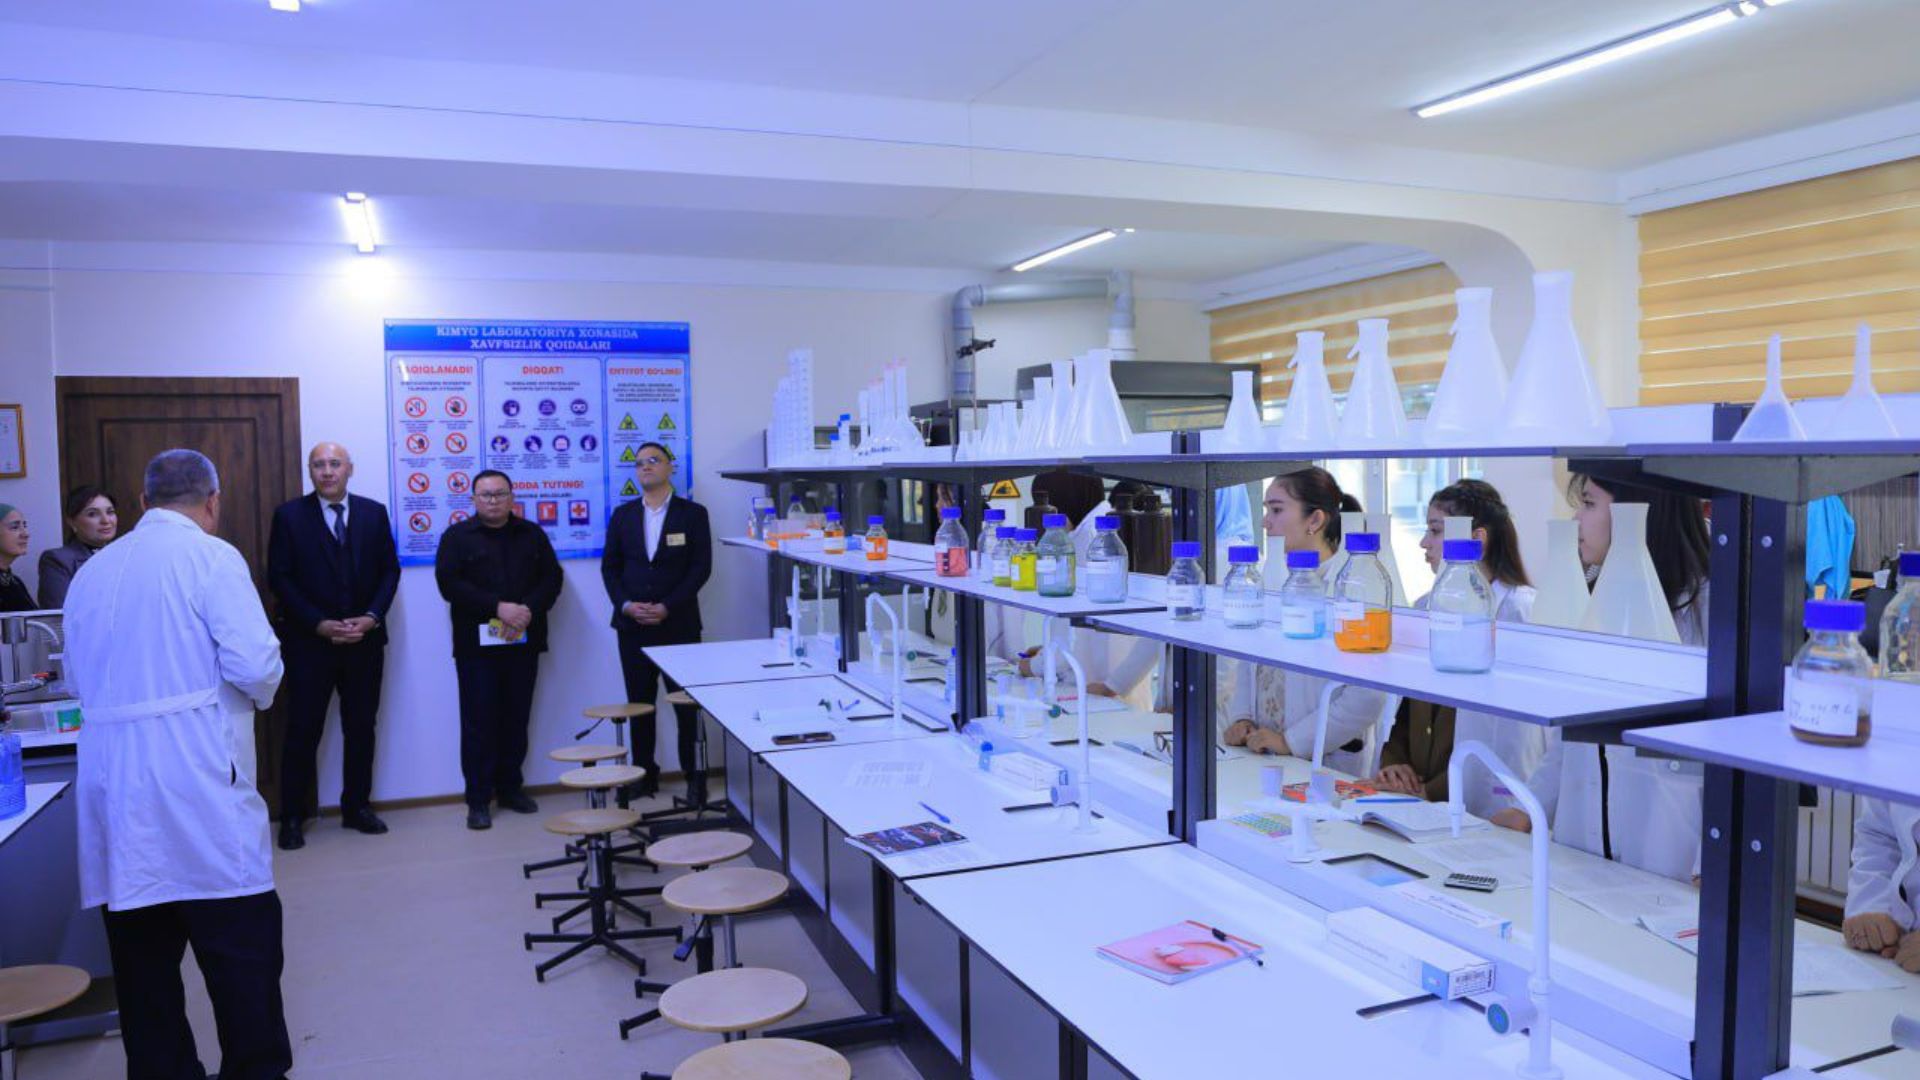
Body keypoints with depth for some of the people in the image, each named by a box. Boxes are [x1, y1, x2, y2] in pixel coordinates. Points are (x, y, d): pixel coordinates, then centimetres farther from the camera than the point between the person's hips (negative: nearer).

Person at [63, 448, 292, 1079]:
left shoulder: (92, 570, 12)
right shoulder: (210, 556, -6)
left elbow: (79, 678, 18)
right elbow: (255, 665, -14)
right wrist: (260, 693, 6)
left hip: (110, 782, 6)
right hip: (197, 783, -6)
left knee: (142, 946, 12)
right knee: (241, 942, 2)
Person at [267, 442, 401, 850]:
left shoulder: (374, 513, 6)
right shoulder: (290, 515, -2)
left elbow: (389, 570, 6)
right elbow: (280, 578, -5)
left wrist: (372, 617, -8)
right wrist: (319, 624, -13)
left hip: (364, 640, 3)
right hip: (309, 641, -3)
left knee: (361, 728, 9)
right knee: (303, 731, 2)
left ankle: (356, 807, 21)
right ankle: (292, 817, 12)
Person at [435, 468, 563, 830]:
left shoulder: (532, 535, 12)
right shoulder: (457, 536, 2)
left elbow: (552, 578, 7)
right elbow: (448, 583, -9)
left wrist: (530, 609, -11)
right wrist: (498, 607, -17)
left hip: (523, 641, 3)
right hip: (477, 644, -3)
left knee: (517, 719, 8)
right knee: (478, 722, -2)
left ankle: (510, 787, 20)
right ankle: (478, 799, 4)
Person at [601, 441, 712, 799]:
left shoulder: (693, 513, 1)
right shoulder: (622, 515, 11)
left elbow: (701, 567, -5)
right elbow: (610, 567, 8)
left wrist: (667, 607, -13)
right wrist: (626, 605, -8)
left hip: (678, 624, -3)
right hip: (632, 625, 3)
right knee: (639, 702, 7)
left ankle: (694, 776, 7)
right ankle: (644, 774, 16)